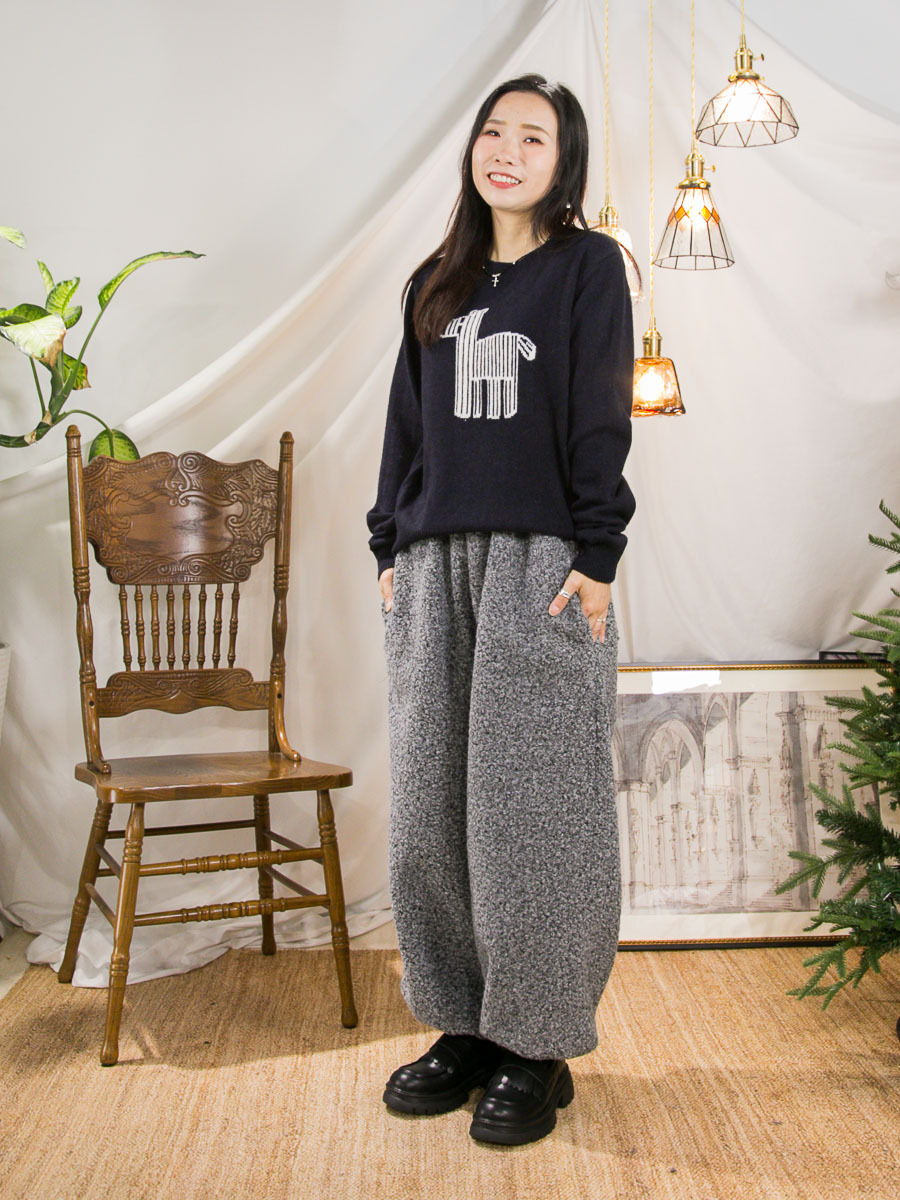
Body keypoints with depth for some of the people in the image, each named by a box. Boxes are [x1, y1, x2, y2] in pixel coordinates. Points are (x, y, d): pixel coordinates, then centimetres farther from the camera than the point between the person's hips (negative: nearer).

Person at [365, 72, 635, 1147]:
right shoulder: (434, 284, 19)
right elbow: (407, 424, 17)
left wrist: (595, 556, -11)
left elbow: (599, 417, -3)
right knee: (431, 807, 4)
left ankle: (538, 1047, 10)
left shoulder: (588, 266, 5)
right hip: (435, 565, 5)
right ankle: (465, 1026, 18)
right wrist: (391, 548, 10)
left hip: (541, 561, -5)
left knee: (532, 805, -3)